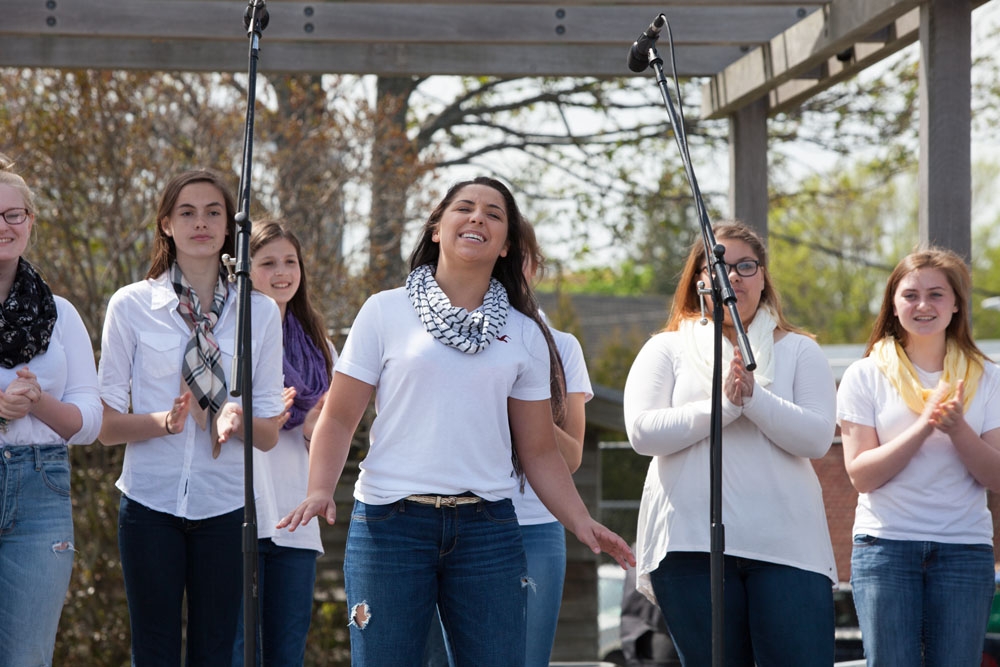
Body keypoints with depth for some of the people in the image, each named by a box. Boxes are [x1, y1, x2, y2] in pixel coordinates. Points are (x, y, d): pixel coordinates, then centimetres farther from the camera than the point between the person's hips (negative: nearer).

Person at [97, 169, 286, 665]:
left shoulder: (260, 312, 7)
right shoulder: (131, 305, 2)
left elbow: (269, 434, 8)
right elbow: (106, 424, 1)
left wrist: (237, 419, -15)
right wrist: (162, 421, -18)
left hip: (224, 505, 1)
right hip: (152, 500, -1)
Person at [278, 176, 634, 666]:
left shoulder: (524, 334, 13)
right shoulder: (386, 312, 5)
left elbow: (539, 450, 13)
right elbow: (338, 418, 4)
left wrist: (580, 521, 0)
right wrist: (320, 491, -12)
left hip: (489, 529, 2)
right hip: (390, 522, -2)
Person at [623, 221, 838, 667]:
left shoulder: (798, 351, 13)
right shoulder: (666, 350, 12)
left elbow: (817, 437, -1)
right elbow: (642, 431, -3)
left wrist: (753, 397, -14)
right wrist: (724, 405, -12)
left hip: (785, 543, 0)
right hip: (691, 543, 0)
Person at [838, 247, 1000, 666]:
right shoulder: (866, 376, 5)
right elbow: (861, 474, -4)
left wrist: (957, 429, -14)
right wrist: (924, 426, -14)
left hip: (965, 549, 2)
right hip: (885, 545, -1)